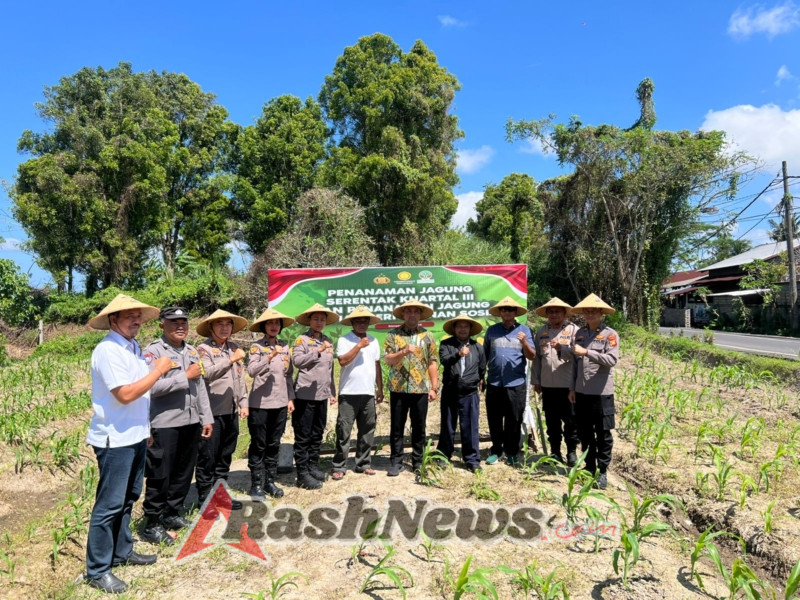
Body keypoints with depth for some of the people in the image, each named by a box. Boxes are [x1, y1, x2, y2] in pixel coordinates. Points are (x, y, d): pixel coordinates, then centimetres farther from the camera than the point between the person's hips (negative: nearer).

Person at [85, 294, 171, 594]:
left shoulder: (134, 347, 9)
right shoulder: (108, 350, -19)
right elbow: (125, 394, -26)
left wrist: (146, 427, 17)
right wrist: (158, 370, -18)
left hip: (135, 435, 9)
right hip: (115, 439, -9)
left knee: (127, 498, 19)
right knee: (109, 504, 0)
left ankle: (121, 551, 33)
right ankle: (97, 570, 13)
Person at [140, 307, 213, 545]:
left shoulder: (192, 351, 12)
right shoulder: (153, 351, -10)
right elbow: (152, 387, -22)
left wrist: (206, 418, 11)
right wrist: (186, 376, -17)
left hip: (190, 423, 7)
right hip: (164, 424, -7)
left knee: (184, 472, 16)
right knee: (159, 476, 4)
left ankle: (172, 513, 33)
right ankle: (151, 524, 18)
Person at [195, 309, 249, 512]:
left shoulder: (234, 348, 13)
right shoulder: (204, 349, -8)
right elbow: (207, 374, -24)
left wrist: (244, 402, 11)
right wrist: (231, 360, -32)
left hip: (230, 411, 7)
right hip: (212, 412, -7)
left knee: (225, 456, 16)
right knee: (207, 457, 3)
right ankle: (205, 497, 16)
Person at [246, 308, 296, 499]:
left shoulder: (285, 347, 10)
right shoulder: (257, 347, -5)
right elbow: (252, 371, -21)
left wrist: (291, 398, 9)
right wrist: (269, 358, -33)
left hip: (280, 403, 5)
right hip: (260, 404, -5)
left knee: (274, 444, 13)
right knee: (258, 445, 4)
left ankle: (270, 481, 24)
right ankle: (256, 484, 14)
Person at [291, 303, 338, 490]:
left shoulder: (328, 341, 13)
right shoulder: (302, 340, -4)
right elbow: (297, 360, -20)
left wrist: (332, 392, 18)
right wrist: (318, 351, -27)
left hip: (322, 395, 6)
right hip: (305, 395, -6)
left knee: (317, 434, 14)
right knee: (303, 436, 1)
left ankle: (313, 467, 26)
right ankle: (302, 474, 9)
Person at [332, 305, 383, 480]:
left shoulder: (373, 341, 13)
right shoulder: (344, 340, -3)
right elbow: (343, 361, -17)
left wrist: (380, 390, 15)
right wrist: (359, 345, -15)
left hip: (368, 393, 5)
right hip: (349, 393, -5)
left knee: (367, 431, 11)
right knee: (343, 431, 0)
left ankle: (363, 464, 23)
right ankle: (339, 467, 9)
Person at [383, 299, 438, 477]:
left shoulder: (427, 336, 7)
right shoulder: (393, 335, 3)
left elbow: (432, 363, 6)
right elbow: (387, 359, -5)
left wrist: (434, 387, 1)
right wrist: (404, 352, -22)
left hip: (421, 389, 1)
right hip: (398, 388, -1)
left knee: (419, 428, 9)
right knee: (396, 428, 7)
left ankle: (417, 462, 22)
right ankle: (395, 462, 18)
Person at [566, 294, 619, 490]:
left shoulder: (609, 334, -5)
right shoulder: (580, 333, 10)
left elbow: (612, 359, -18)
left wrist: (587, 352, -23)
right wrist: (572, 388, 11)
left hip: (601, 393, -5)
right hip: (581, 392, 5)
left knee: (603, 434, 4)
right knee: (585, 434, 14)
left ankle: (602, 471, 17)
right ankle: (589, 468, 27)